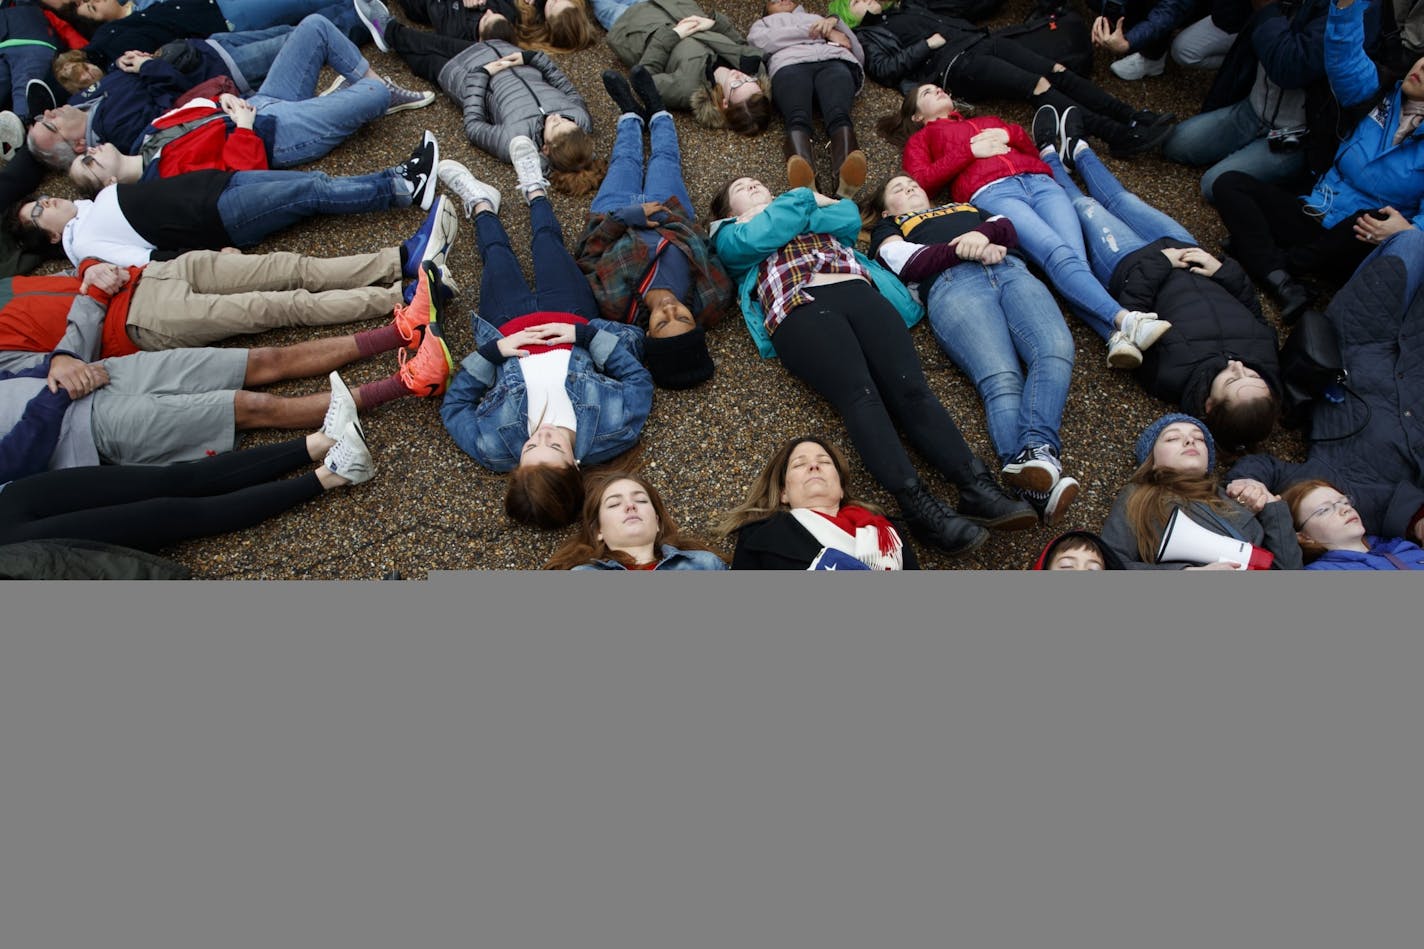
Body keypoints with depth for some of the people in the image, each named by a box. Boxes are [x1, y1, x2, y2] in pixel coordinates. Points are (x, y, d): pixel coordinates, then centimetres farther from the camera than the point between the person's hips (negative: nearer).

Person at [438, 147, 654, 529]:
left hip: (509, 330, 0)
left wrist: (491, 350, -32)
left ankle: (484, 206, 59)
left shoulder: (494, 447, -41)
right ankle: (534, 190, 56)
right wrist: (584, 333, -32)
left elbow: (454, 405, -22)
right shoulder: (613, 433, -43)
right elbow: (639, 380, -25)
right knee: (547, 240, 20)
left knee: (497, 253, 22)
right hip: (573, 320, 1)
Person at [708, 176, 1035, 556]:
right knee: (861, 395, -30)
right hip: (800, 307, -3)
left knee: (910, 387, -23)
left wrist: (797, 208, 18)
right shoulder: (731, 235, 29)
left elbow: (849, 217, 16)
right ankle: (918, 505, -45)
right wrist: (800, 199, 19)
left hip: (861, 293, 3)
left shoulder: (818, 208, 40)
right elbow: (759, 237, 5)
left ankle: (976, 486, -38)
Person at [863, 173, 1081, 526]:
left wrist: (983, 234, 2)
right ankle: (1035, 483, -54)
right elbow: (907, 262, 10)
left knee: (1056, 351, -31)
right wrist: (965, 250, -2)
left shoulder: (967, 207, 44)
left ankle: (1037, 452, -52)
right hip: (951, 283, -4)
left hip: (1010, 270, 4)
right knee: (1001, 377, -33)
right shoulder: (887, 228, 33)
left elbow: (1008, 229, 25)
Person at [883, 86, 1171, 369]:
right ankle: (1126, 320, -49)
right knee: (1060, 255, -32)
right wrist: (970, 151, 2)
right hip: (991, 192, -4)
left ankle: (1119, 337, -48)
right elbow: (919, 185, 8)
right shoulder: (921, 138, 29)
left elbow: (1032, 151, 31)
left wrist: (1010, 134, 12)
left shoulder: (990, 121, 42)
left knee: (1076, 257, -27)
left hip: (1040, 182, 4)